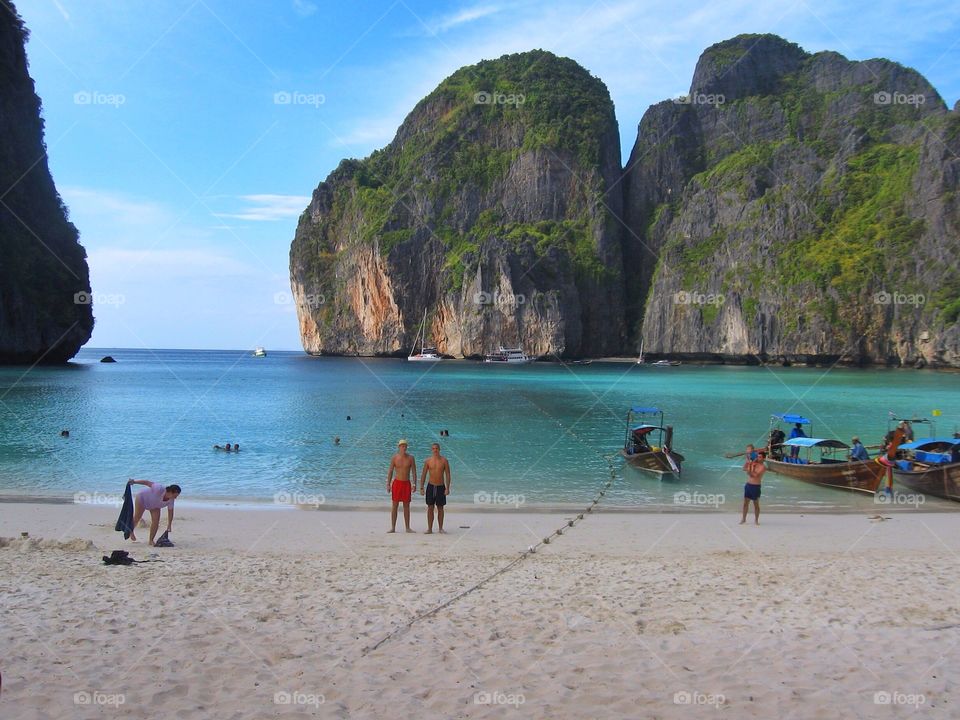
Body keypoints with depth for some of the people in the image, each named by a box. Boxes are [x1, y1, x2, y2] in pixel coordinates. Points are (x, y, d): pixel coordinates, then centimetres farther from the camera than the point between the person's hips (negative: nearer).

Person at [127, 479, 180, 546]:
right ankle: (131, 531, 38)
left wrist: (169, 525, -12)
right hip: (143, 498, -5)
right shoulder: (159, 489, -43)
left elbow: (170, 512, -13)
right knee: (137, 517, 7)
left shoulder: (171, 500, -23)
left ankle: (151, 540, 3)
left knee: (156, 521, -9)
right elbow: (148, 483, -34)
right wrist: (134, 482, -31)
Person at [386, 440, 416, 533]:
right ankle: (393, 528, 6)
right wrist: (388, 484, -2)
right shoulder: (394, 458, 0)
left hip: (407, 483, 1)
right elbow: (390, 471, 3)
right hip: (397, 482, -1)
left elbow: (414, 472, 2)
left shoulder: (410, 458, 1)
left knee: (406, 506, 5)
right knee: (395, 505, 1)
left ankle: (407, 528, 10)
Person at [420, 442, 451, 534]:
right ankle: (429, 529, 7)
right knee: (430, 508, 2)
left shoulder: (444, 460, -3)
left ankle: (441, 528, 14)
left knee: (440, 508, 6)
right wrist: (421, 488, -2)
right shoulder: (428, 461, 0)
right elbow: (423, 475, 4)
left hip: (441, 487, -1)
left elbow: (448, 475, -3)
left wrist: (447, 488, -10)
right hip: (431, 486, 1)